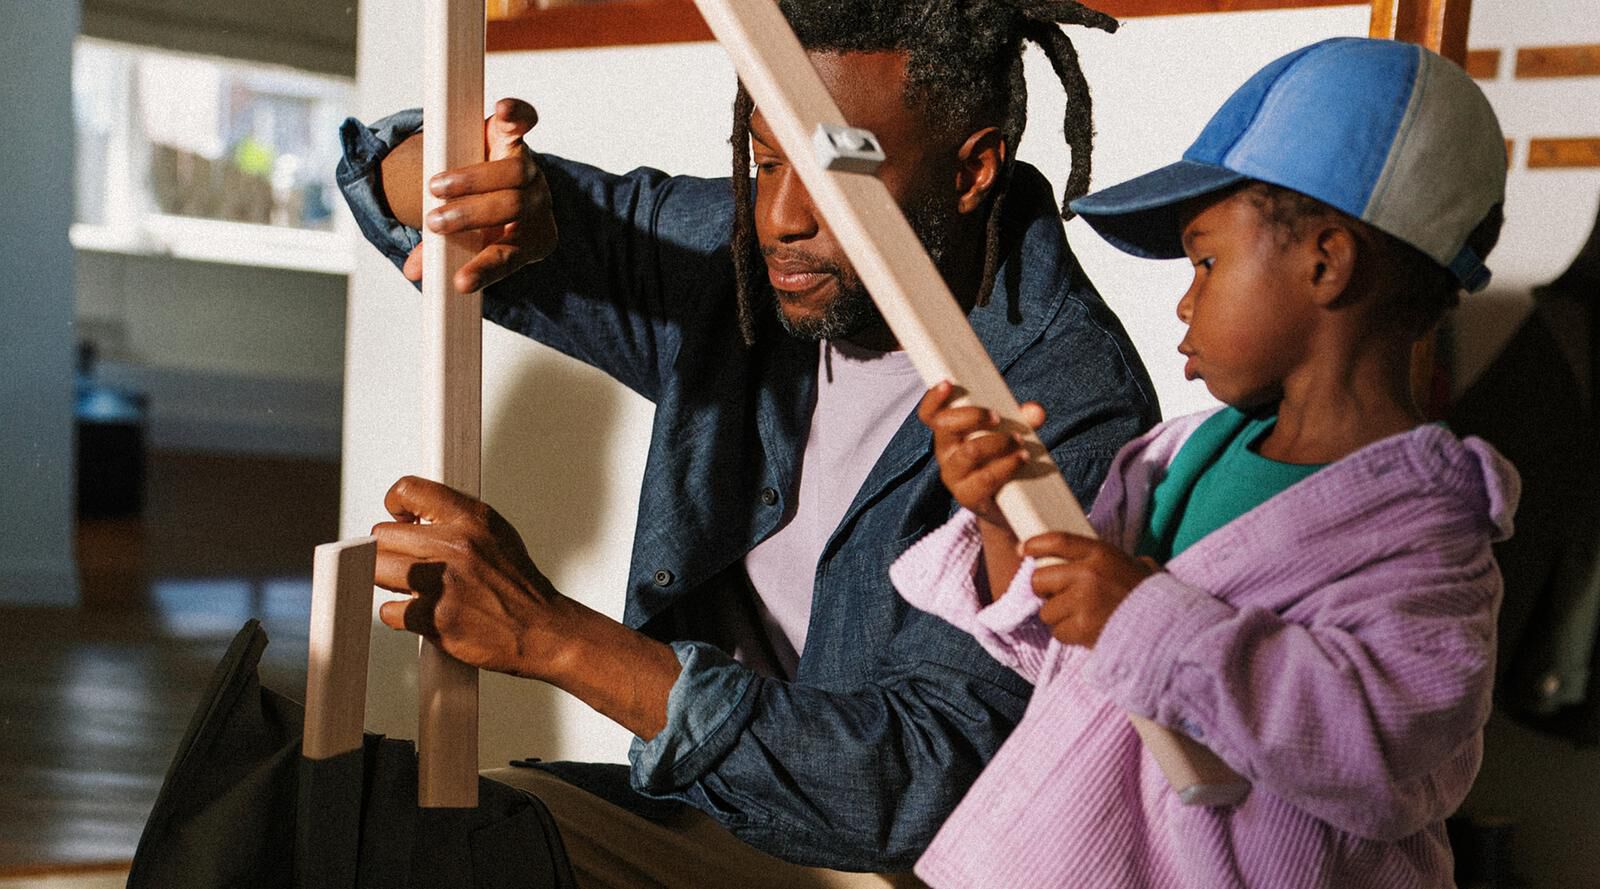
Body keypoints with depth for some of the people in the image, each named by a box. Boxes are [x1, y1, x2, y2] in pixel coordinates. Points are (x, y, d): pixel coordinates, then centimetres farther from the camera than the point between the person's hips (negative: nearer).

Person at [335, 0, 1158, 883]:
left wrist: (553, 637, -33)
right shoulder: (730, 257, -4)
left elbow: (931, 786, -28)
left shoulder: (1077, 416, -21)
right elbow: (394, 175, 6)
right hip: (709, 802, 6)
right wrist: (488, 194, -21)